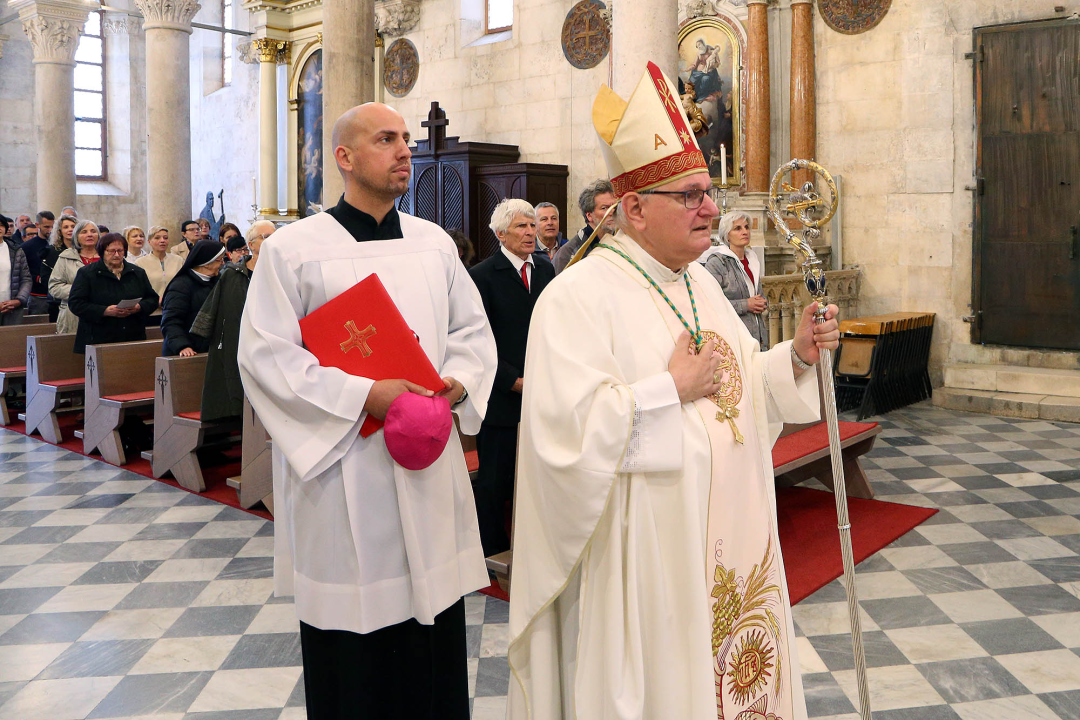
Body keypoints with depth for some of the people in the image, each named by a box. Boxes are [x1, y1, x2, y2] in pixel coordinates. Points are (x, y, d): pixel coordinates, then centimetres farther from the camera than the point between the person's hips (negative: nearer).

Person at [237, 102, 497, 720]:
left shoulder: (435, 243, 10)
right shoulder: (294, 248, -4)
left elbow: (473, 330, 13)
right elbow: (266, 354, -10)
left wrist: (458, 381, -9)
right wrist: (365, 396, -18)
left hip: (430, 467, 4)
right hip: (342, 468, -4)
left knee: (435, 643, 12)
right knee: (353, 652, 7)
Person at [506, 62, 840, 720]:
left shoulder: (700, 282, 10)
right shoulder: (579, 297, -18)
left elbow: (742, 381, 18)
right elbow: (565, 427, -28)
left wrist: (796, 356, -1)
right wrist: (674, 388, -22)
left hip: (730, 540, 8)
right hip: (646, 555, -8)